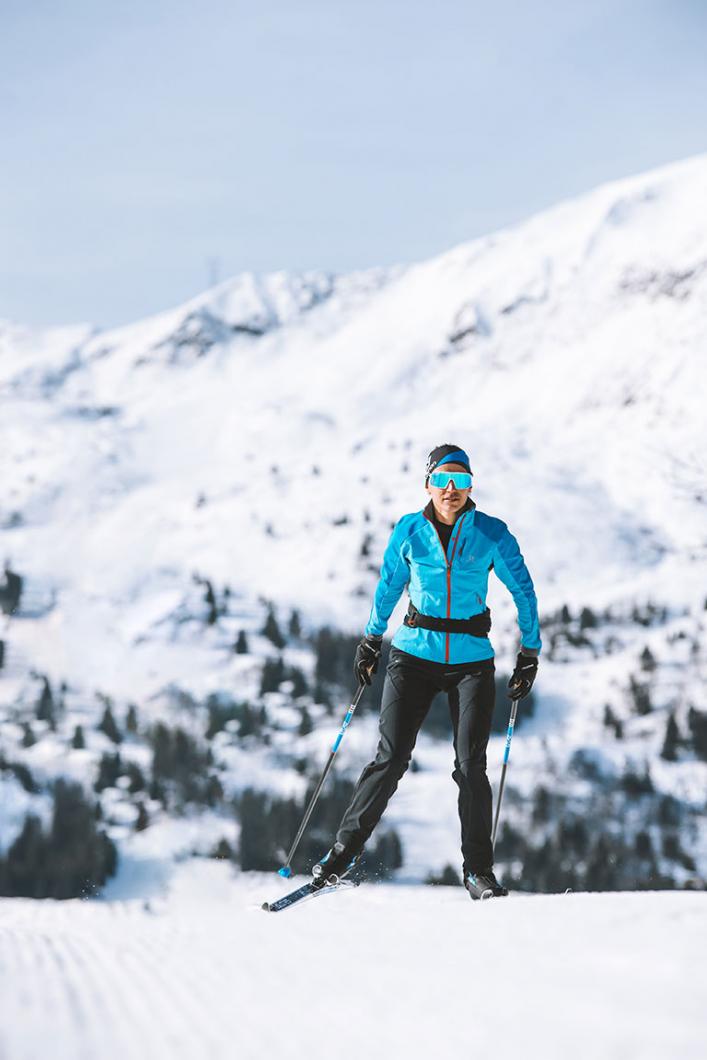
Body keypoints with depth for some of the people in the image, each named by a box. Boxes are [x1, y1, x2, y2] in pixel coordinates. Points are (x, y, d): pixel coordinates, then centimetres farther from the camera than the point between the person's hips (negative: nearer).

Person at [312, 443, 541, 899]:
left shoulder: (492, 534, -5)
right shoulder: (409, 531, -1)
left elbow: (524, 592, 4)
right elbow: (389, 586, 15)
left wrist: (530, 652, 2)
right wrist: (372, 639, 21)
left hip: (472, 661, 0)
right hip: (415, 656, 1)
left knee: (471, 766, -7)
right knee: (391, 758, -6)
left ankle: (478, 870, 4)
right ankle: (345, 850, 5)